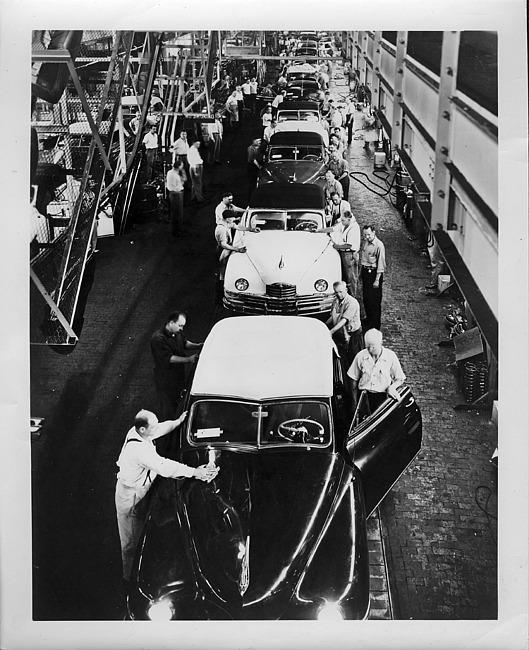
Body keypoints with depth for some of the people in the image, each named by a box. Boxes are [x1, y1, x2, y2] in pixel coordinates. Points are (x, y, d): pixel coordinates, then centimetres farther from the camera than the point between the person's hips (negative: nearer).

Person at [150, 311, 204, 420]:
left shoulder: (178, 332, -6)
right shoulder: (158, 339, -29)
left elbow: (185, 343, 13)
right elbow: (169, 358, -29)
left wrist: (197, 346, -4)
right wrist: (188, 359, -31)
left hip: (179, 374, 7)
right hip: (165, 378, -7)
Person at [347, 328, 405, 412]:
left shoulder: (390, 356, 0)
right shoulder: (360, 356, 3)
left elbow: (400, 379, 10)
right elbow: (354, 380, 12)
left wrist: (392, 387, -10)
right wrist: (355, 401, 10)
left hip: (383, 396, -1)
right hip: (364, 395, 1)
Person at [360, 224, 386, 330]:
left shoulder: (379, 245, -19)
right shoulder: (366, 242, 5)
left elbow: (381, 265, -18)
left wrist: (377, 280, -19)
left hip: (373, 272, -8)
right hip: (365, 271, 8)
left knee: (374, 300, -1)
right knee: (365, 297, 18)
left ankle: (375, 324, 8)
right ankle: (368, 318, 35)